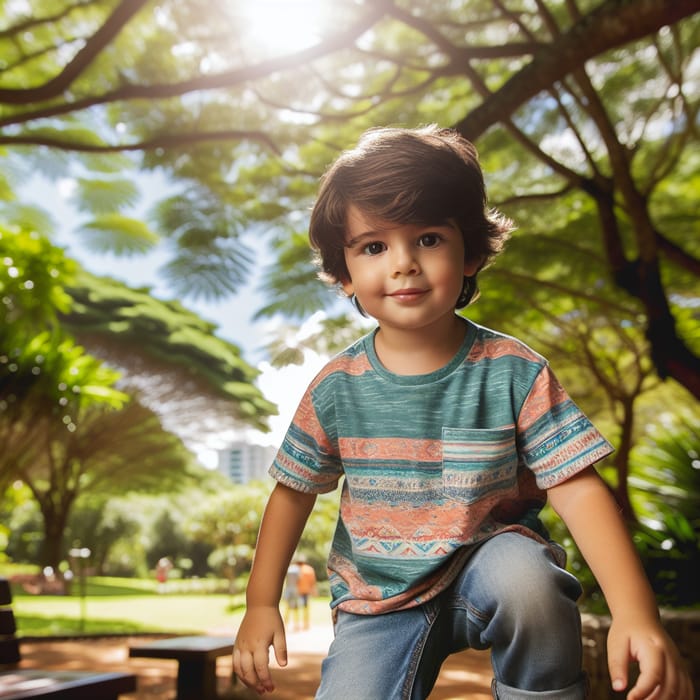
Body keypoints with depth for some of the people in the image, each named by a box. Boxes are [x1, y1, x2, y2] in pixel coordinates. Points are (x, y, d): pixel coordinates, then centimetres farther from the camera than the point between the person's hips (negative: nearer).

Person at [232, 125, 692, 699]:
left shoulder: (512, 371, -13)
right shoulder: (337, 387, -9)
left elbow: (578, 489, -16)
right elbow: (293, 493, 3)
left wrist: (635, 611, -28)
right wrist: (261, 603, 2)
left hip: (486, 559, -1)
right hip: (379, 598, 2)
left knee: (527, 579, -34)